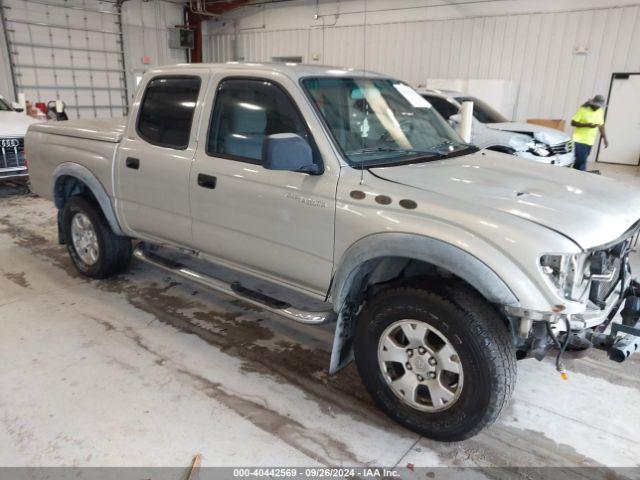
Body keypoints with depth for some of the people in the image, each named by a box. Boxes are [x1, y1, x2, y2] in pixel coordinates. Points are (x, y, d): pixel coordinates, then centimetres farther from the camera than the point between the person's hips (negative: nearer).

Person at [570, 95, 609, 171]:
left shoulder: (600, 111, 9)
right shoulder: (583, 109, -10)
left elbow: (601, 125, 18)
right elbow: (573, 123, -12)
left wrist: (604, 138, 14)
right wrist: (587, 125, -22)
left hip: (589, 142, 6)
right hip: (579, 140, -6)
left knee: (581, 161, 7)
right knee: (581, 161, -14)